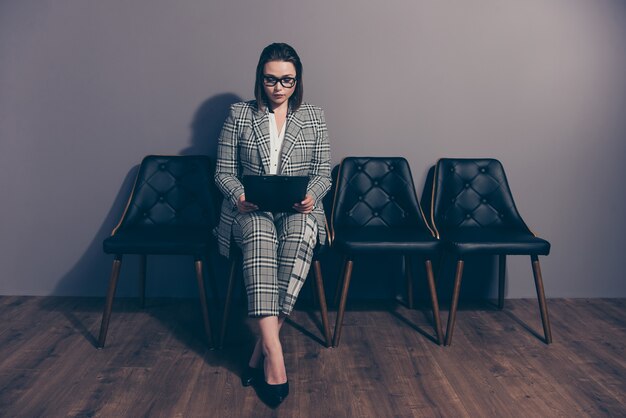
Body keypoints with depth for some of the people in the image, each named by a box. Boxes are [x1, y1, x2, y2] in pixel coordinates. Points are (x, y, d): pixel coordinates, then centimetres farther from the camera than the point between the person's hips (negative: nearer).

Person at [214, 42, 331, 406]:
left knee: (301, 232, -37)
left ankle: (262, 349, -33)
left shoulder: (315, 117, 11)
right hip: (251, 211, 0)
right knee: (260, 234, -38)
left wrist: (311, 196, -14)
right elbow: (224, 171, 7)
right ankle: (274, 349, -42)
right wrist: (239, 195, -14)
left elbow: (323, 175, 8)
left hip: (299, 211, 1)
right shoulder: (240, 115, 9)